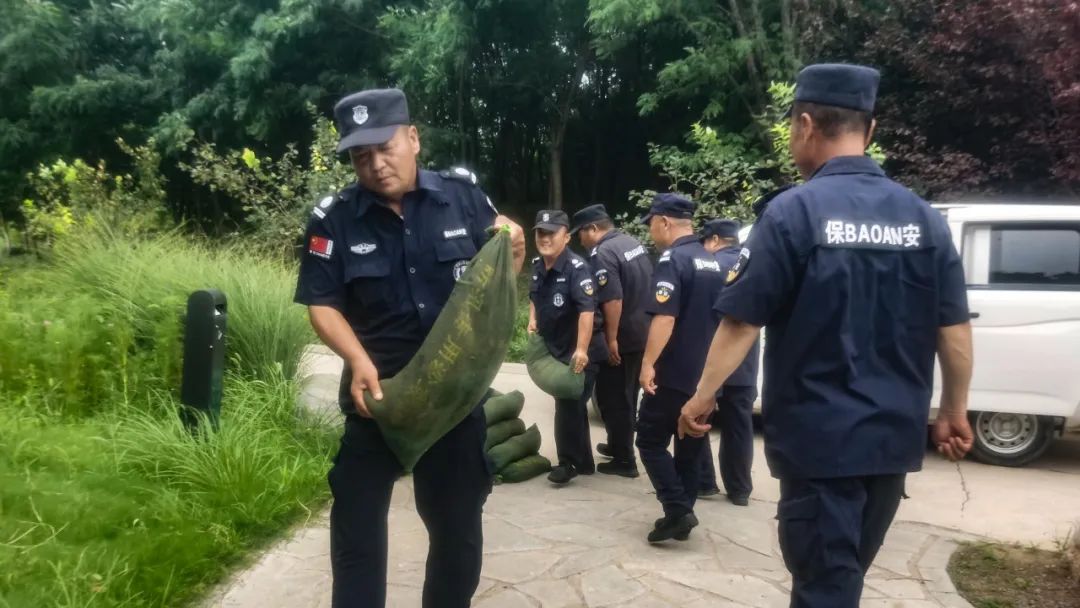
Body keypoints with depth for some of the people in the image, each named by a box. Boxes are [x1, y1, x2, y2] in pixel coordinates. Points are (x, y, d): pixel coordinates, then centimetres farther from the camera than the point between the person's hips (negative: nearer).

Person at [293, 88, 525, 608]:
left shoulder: (463, 194, -4)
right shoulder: (333, 219, -8)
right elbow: (322, 305, -7)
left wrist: (513, 248, -15)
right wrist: (359, 360, -23)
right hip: (378, 390, -1)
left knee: (457, 519, 16)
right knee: (356, 519, 7)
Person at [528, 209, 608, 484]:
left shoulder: (577, 268, -22)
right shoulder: (537, 265, 3)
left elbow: (587, 310, -32)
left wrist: (581, 350, -39)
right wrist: (533, 319, 8)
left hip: (578, 352, -8)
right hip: (554, 348, 8)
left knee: (568, 406, -4)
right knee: (571, 406, 17)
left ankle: (569, 462, 11)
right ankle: (582, 461, 30)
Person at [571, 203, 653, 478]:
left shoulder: (602, 253, -18)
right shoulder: (633, 242, 10)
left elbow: (613, 301, -26)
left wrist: (611, 340, -20)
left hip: (623, 338, -9)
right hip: (643, 333, 9)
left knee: (612, 398, 2)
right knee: (626, 396, 21)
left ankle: (624, 460, 8)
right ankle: (618, 446, 34)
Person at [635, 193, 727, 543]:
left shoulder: (673, 260, -15)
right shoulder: (711, 262, 12)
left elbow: (665, 318, -25)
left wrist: (648, 364, -23)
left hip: (675, 373, -8)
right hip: (706, 373, 8)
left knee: (650, 441, 2)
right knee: (690, 446, 14)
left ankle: (677, 511, -6)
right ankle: (682, 514, 18)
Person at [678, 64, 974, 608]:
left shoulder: (794, 212, -13)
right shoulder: (923, 218, 2)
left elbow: (741, 323, -11)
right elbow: (954, 331, 4)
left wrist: (702, 397, 2)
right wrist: (954, 412, 17)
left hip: (818, 435, -5)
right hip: (894, 435, 6)